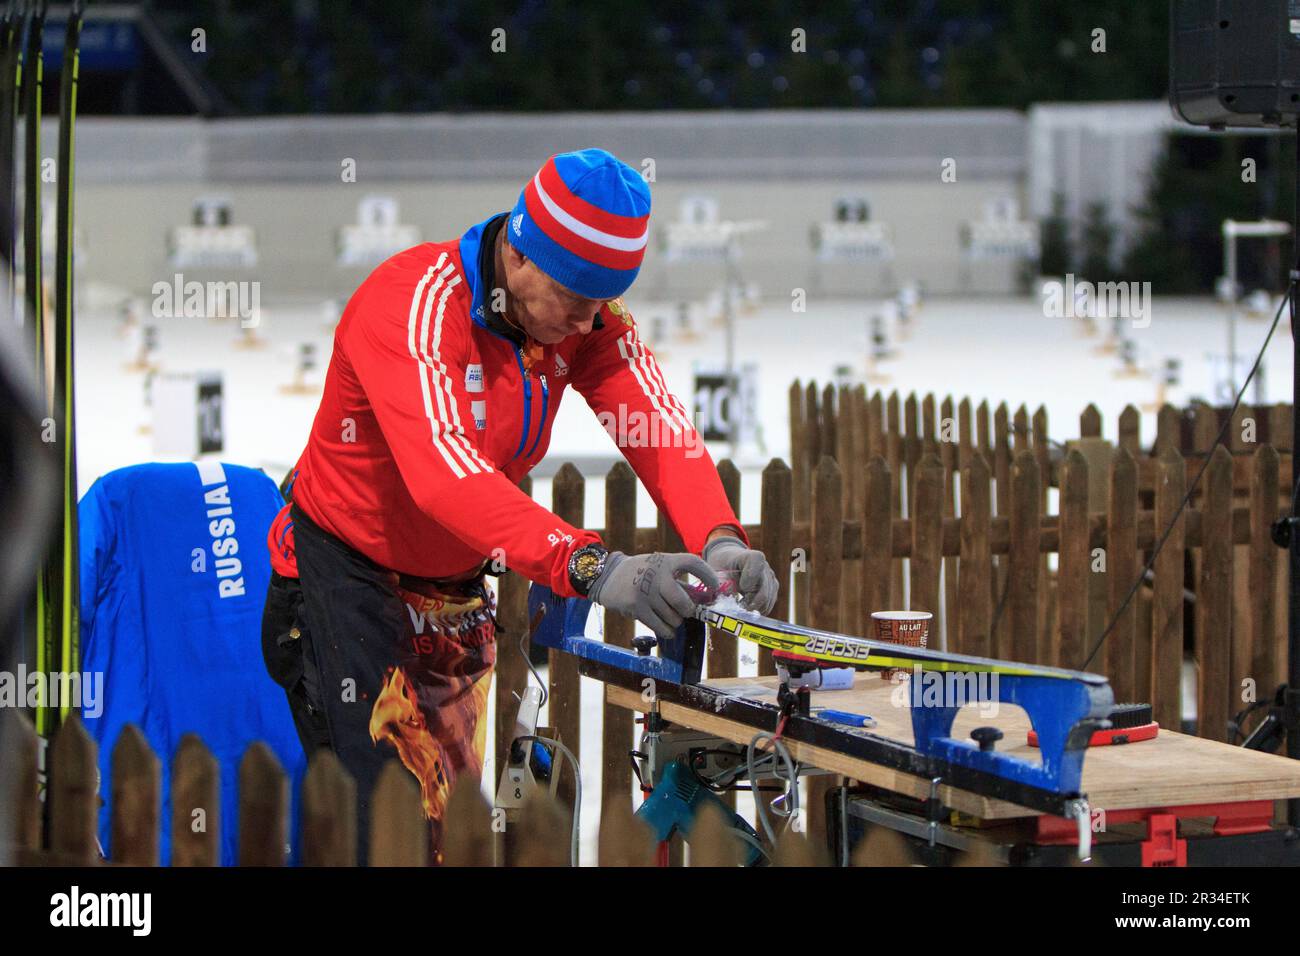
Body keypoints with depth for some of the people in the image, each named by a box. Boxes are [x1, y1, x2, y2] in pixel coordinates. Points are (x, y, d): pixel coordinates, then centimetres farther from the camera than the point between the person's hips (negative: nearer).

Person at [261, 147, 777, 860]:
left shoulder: (588, 315, -10)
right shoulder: (410, 302, -30)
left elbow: (662, 427, -21)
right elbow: (445, 473, -43)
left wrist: (718, 540, -42)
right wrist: (589, 565, -55)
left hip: (457, 588, 7)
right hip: (348, 576, -6)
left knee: (454, 819, 11)